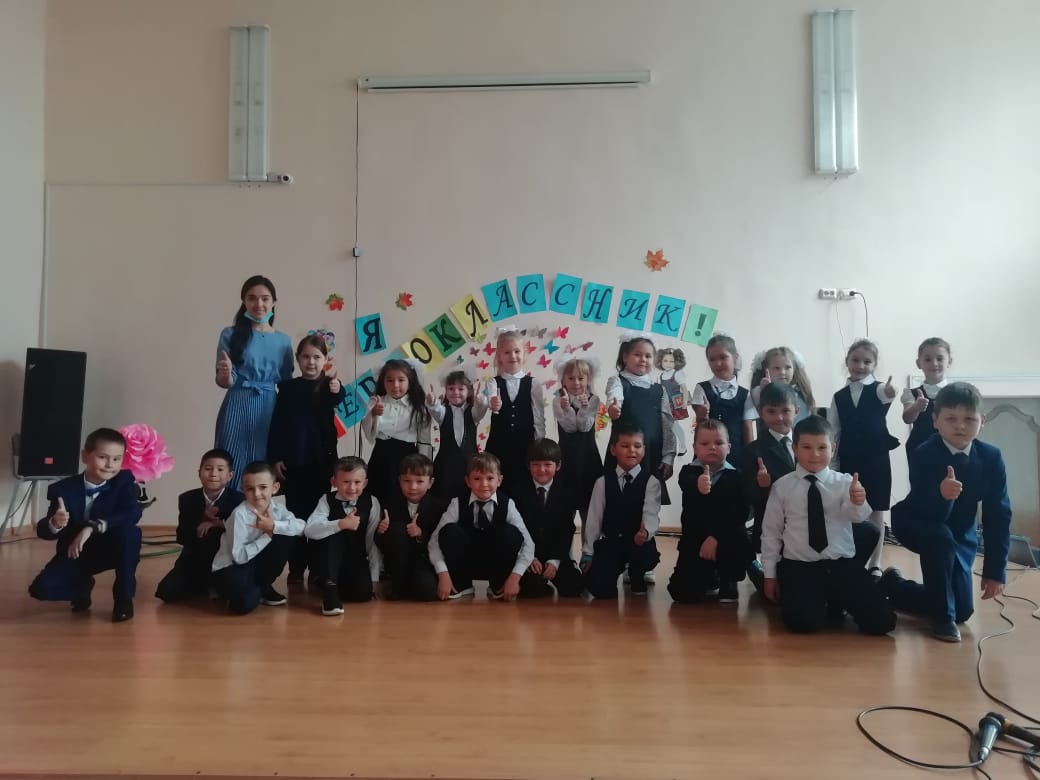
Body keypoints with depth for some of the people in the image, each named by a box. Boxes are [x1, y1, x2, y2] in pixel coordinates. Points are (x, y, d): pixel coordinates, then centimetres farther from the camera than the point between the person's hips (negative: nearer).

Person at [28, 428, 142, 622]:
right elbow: (42, 531, -17)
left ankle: (124, 596, -14)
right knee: (42, 588, -24)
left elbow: (133, 514, -30)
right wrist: (55, 524, -42)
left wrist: (92, 527, -41)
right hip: (74, 554, 1)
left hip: (110, 549, -1)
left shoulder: (124, 481, -14)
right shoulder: (63, 489, -14)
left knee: (130, 531, -33)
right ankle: (82, 585, 14)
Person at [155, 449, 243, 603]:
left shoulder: (238, 499, -11)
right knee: (166, 591, -15)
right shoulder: (187, 499, -4)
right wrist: (202, 520, -22)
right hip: (194, 559, 3)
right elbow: (181, 538, -7)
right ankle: (207, 586, 12)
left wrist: (218, 523, -23)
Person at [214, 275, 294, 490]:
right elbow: (225, 382, -1)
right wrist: (225, 374, -22)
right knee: (233, 470, -4)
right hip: (237, 409, -2)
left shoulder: (283, 341, 10)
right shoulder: (231, 334, 2)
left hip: (269, 411, 2)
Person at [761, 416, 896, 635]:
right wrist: (770, 575, 5)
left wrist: (857, 502, -44)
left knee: (881, 621, -9)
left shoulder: (844, 483, 1)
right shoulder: (782, 486, -1)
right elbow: (771, 531, 4)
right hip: (798, 566, -1)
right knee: (804, 623, -24)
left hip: (842, 565, 2)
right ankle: (821, 601, 13)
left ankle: (836, 600, 22)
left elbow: (857, 516, -19)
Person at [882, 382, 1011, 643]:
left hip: (961, 535, 4)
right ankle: (942, 616, -19)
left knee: (962, 611, 2)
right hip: (916, 524, -4)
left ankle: (895, 585, 28)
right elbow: (931, 516, -31)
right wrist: (941, 495, -55)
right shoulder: (923, 455, -27)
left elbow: (999, 515, -11)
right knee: (941, 537, -39)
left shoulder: (991, 457, -16)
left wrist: (995, 570, -11)